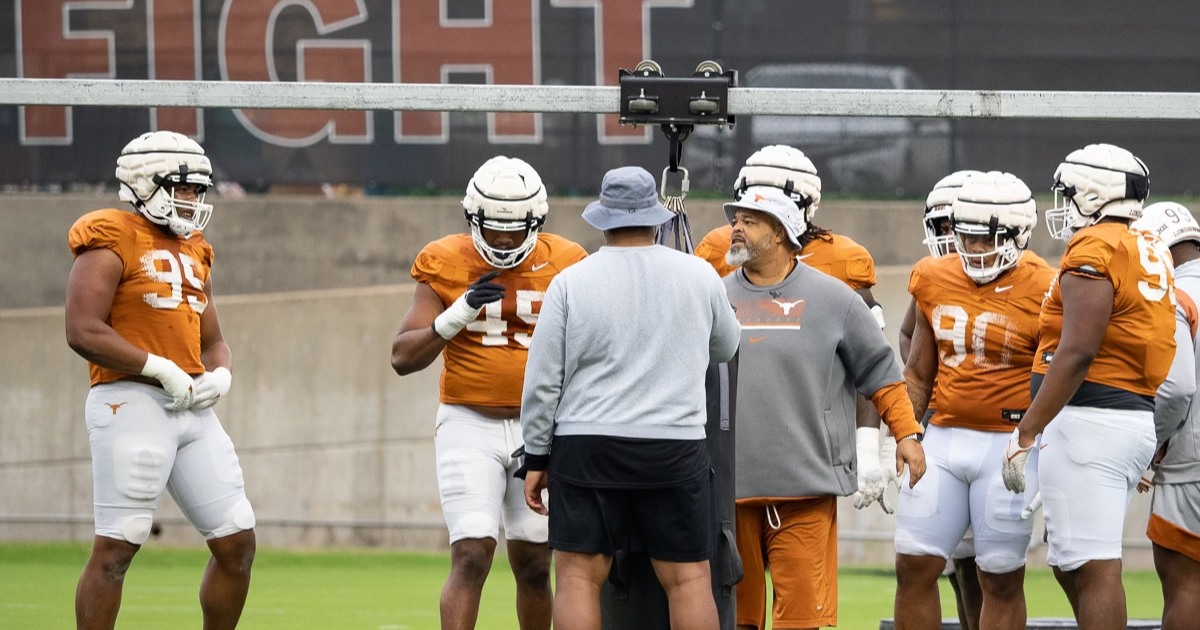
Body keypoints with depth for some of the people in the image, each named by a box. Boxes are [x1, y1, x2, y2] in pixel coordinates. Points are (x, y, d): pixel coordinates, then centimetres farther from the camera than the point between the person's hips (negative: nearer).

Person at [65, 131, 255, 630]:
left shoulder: (193, 252, 19)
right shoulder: (112, 243, -6)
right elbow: (83, 331, -17)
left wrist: (220, 375, 2)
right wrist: (162, 369, -18)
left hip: (194, 411, 8)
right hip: (133, 402, -8)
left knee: (237, 543, 5)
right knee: (116, 548, -8)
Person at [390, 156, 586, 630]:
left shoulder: (562, 266, 1)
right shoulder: (446, 266, -3)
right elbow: (403, 357, -5)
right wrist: (459, 314, -18)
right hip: (470, 425, -2)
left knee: (534, 564, 6)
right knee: (472, 558, -13)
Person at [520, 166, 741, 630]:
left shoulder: (571, 283, -3)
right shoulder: (698, 276, 2)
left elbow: (542, 382, -2)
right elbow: (725, 348, 19)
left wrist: (536, 457, 7)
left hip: (586, 447, -1)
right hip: (675, 448, 1)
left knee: (578, 575, 2)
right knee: (688, 577, 4)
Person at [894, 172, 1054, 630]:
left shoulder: (1041, 293, -8)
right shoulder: (935, 281, 8)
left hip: (1009, 443, -5)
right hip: (943, 438, 5)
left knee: (1001, 579, 1)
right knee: (914, 567, 1)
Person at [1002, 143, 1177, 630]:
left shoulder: (1094, 249, -12)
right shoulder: (1149, 253, 16)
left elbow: (1077, 353, -20)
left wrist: (1027, 433, -19)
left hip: (1088, 420, -9)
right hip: (1137, 419, 9)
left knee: (1092, 569, -8)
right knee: (1072, 564, 16)